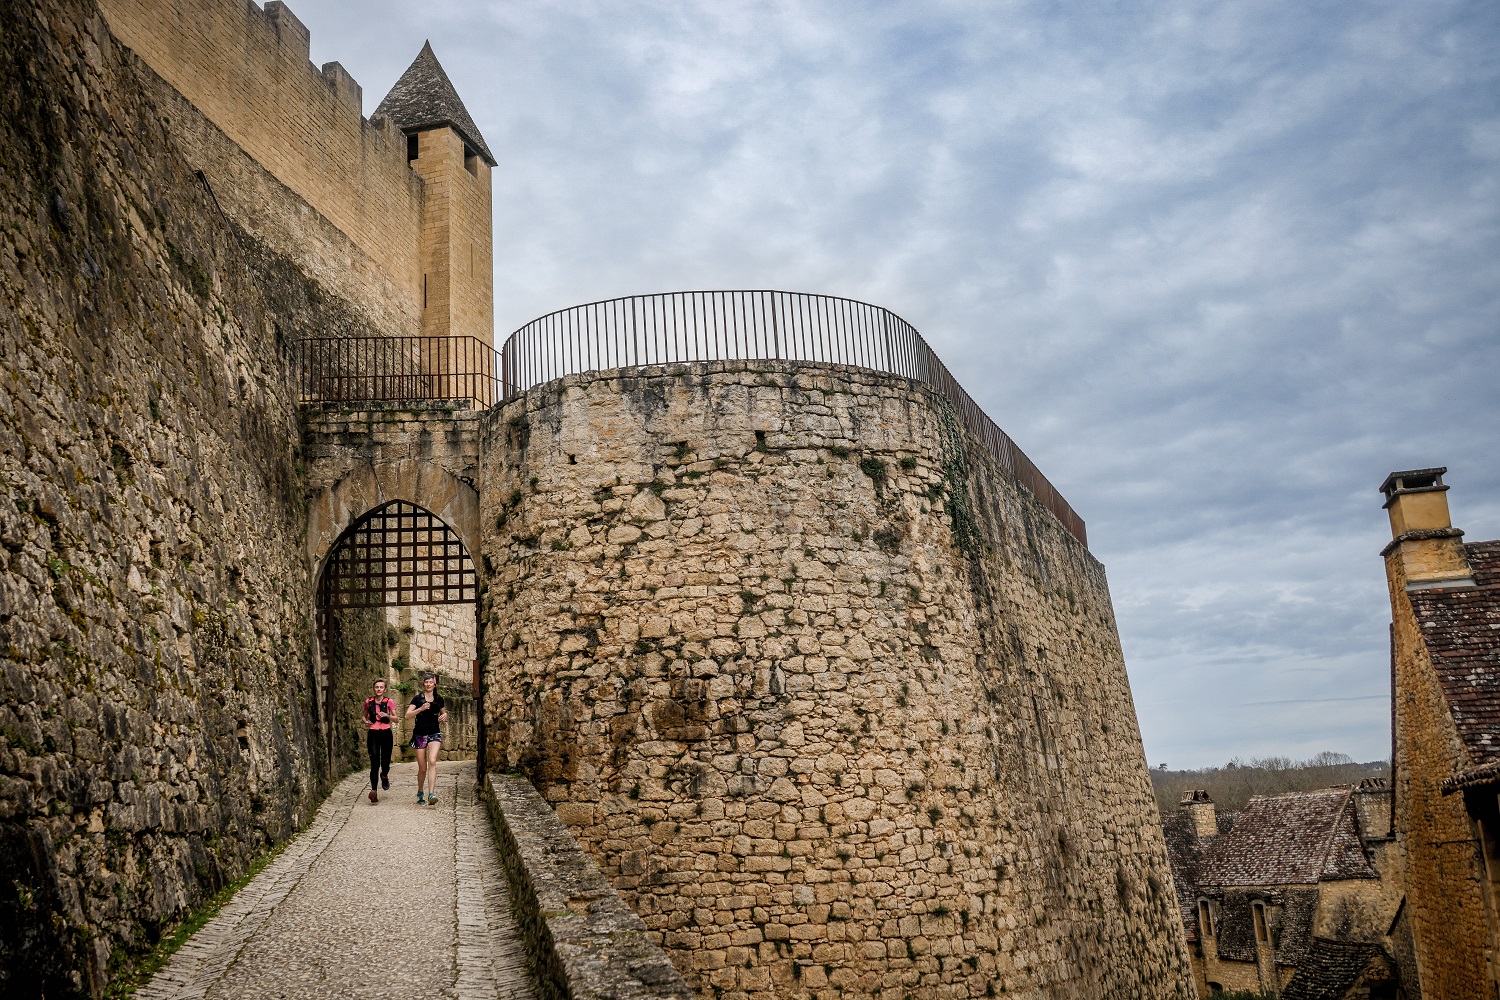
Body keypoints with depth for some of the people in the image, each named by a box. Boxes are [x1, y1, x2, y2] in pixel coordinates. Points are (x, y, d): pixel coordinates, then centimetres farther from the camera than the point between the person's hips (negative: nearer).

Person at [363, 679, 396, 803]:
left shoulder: (389, 702, 2)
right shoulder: (368, 702, 7)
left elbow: (396, 718, 0)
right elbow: (365, 716, 21)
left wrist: (387, 715, -18)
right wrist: (365, 721, -1)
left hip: (386, 733, 0)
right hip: (373, 734, 0)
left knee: (385, 762, 5)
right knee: (374, 763, -10)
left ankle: (384, 775, 41)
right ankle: (373, 791, -10)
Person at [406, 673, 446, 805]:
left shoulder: (439, 699, 8)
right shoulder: (418, 698, 0)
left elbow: (444, 713, 24)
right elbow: (407, 715, -8)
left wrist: (444, 716, 1)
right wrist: (421, 709, -22)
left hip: (434, 734, 1)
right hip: (420, 735, -1)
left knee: (432, 761, -21)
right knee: (422, 768, 3)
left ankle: (432, 794, -29)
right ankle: (420, 793, 26)